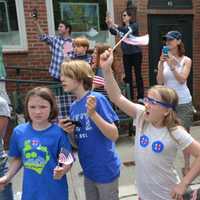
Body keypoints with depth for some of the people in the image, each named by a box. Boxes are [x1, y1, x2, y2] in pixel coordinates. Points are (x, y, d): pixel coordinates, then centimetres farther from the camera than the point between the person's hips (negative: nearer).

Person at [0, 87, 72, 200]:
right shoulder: (19, 131, -4)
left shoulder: (59, 133, -16)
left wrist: (62, 171, -28)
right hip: (30, 191, 3)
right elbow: (18, 158, 11)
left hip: (55, 191, -3)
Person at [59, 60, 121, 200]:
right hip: (89, 171, 7)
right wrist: (70, 132, -10)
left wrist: (93, 114, -30)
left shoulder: (97, 99, -17)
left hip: (106, 169, -6)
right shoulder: (73, 107, 3)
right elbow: (79, 142, 10)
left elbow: (114, 135, -19)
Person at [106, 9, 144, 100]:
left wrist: (114, 25, -30)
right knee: (128, 76, 7)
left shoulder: (134, 25, -5)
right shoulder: (122, 27, 9)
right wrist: (109, 25, -24)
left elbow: (128, 31, -25)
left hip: (136, 53, -5)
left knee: (138, 75, -1)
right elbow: (114, 32, -7)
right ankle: (130, 97, 14)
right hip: (126, 55, 5)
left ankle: (140, 97, 4)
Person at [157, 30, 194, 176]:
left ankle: (187, 166, 21)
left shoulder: (186, 60, -2)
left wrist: (172, 65, -23)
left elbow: (182, 80, -14)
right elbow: (160, 82, -6)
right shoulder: (163, 59, 2)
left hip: (183, 102, -1)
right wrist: (161, 64, -18)